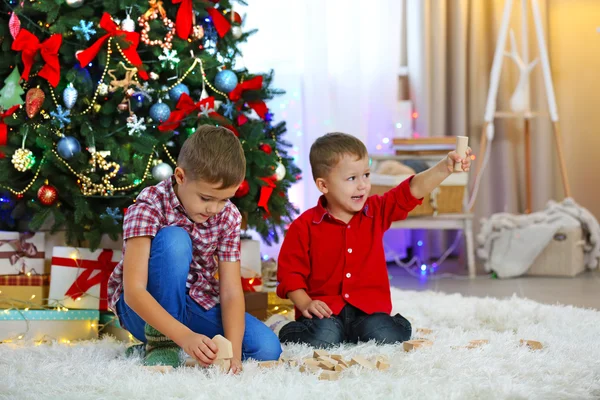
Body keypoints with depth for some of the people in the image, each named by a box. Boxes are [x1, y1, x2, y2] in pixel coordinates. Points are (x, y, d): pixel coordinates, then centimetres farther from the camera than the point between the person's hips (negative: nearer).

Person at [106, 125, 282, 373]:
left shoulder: (228, 217, -8)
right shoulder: (149, 208, -22)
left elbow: (231, 291, -12)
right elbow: (133, 291, -31)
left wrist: (233, 351, -30)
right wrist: (184, 336, -44)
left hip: (195, 307, 5)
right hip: (146, 309, -4)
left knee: (267, 348, -18)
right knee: (173, 239, -31)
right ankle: (161, 342, -21)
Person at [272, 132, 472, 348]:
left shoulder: (377, 212, 8)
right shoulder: (306, 226, -3)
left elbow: (414, 190, -2)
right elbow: (290, 271, 0)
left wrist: (445, 166, -17)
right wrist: (305, 304, -15)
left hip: (369, 309, 3)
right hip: (325, 311, -2)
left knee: (385, 336, -27)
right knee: (323, 338, -32)